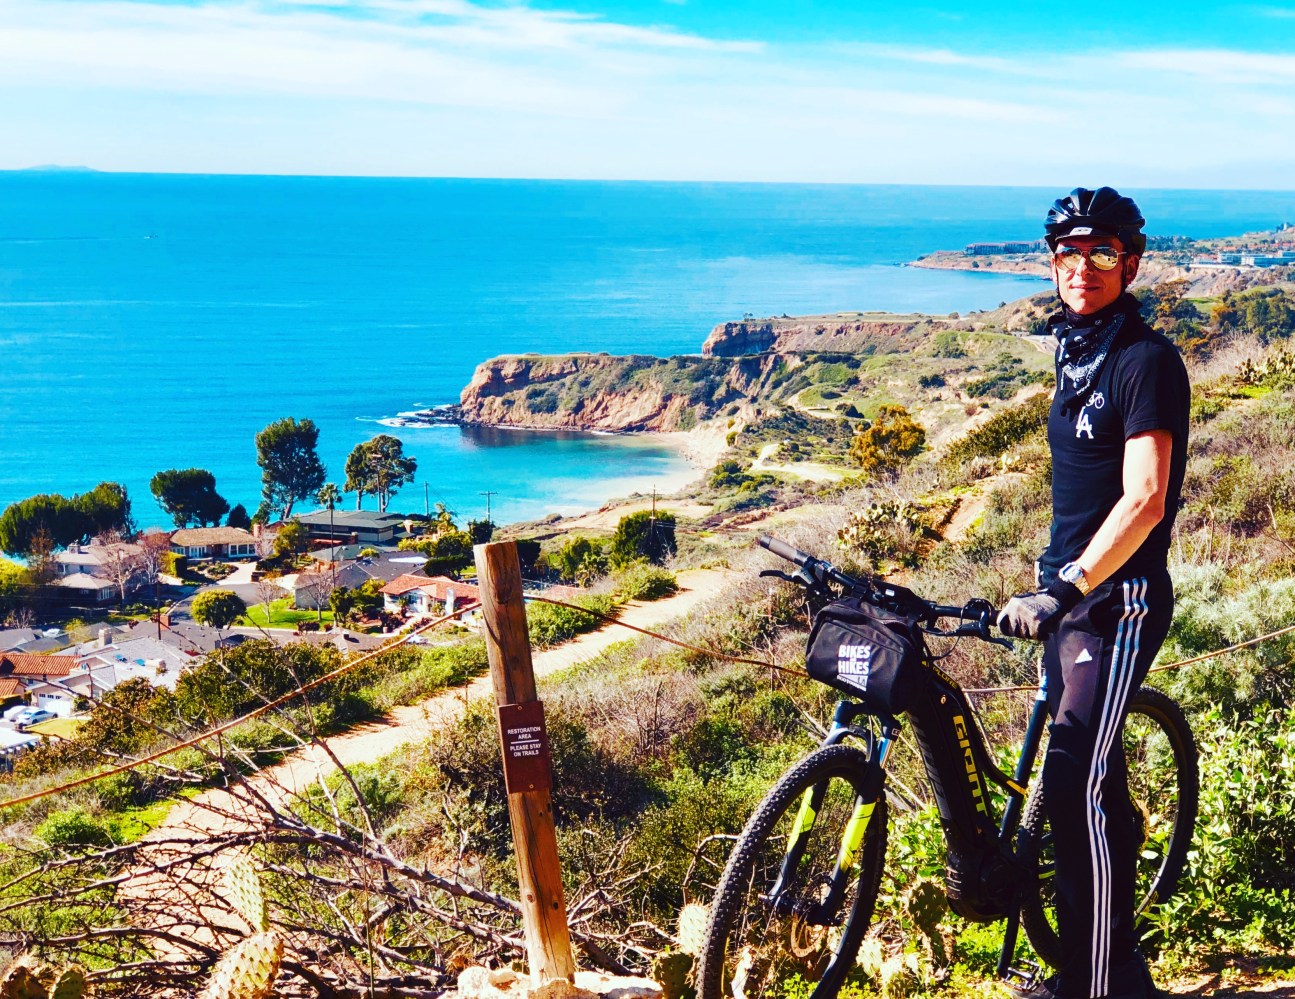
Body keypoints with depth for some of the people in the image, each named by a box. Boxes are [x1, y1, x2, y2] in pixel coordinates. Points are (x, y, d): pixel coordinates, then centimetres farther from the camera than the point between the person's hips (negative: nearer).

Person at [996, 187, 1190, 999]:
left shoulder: (1146, 360, -14)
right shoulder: (1079, 355, 14)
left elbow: (1143, 500, -23)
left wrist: (1065, 590, -29)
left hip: (1119, 600, -9)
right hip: (1071, 596, 9)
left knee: (1081, 785, -14)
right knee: (1080, 783, 12)